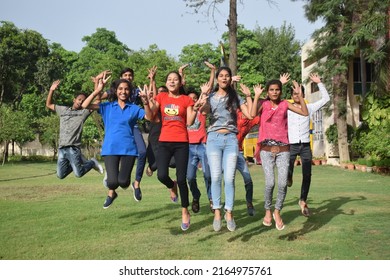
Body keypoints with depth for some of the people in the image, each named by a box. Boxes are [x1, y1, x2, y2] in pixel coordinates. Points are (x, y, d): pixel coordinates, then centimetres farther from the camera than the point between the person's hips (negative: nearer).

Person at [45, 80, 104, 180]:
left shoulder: (83, 112, 6)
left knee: (78, 174, -11)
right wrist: (51, 90, 15)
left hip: (73, 148, -4)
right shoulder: (63, 110, 18)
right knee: (60, 175, 6)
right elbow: (48, 104, 27)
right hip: (61, 148, 4)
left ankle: (92, 162, 19)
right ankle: (79, 161, 29)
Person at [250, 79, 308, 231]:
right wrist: (256, 96, -11)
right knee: (270, 182, -12)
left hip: (283, 149, 1)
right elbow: (253, 115, -15)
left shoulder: (285, 104, 9)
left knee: (283, 183, -9)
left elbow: (304, 112, 2)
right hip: (267, 149, -1)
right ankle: (268, 211, 13)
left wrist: (300, 95, -2)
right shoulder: (264, 104, 5)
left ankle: (277, 211, 15)